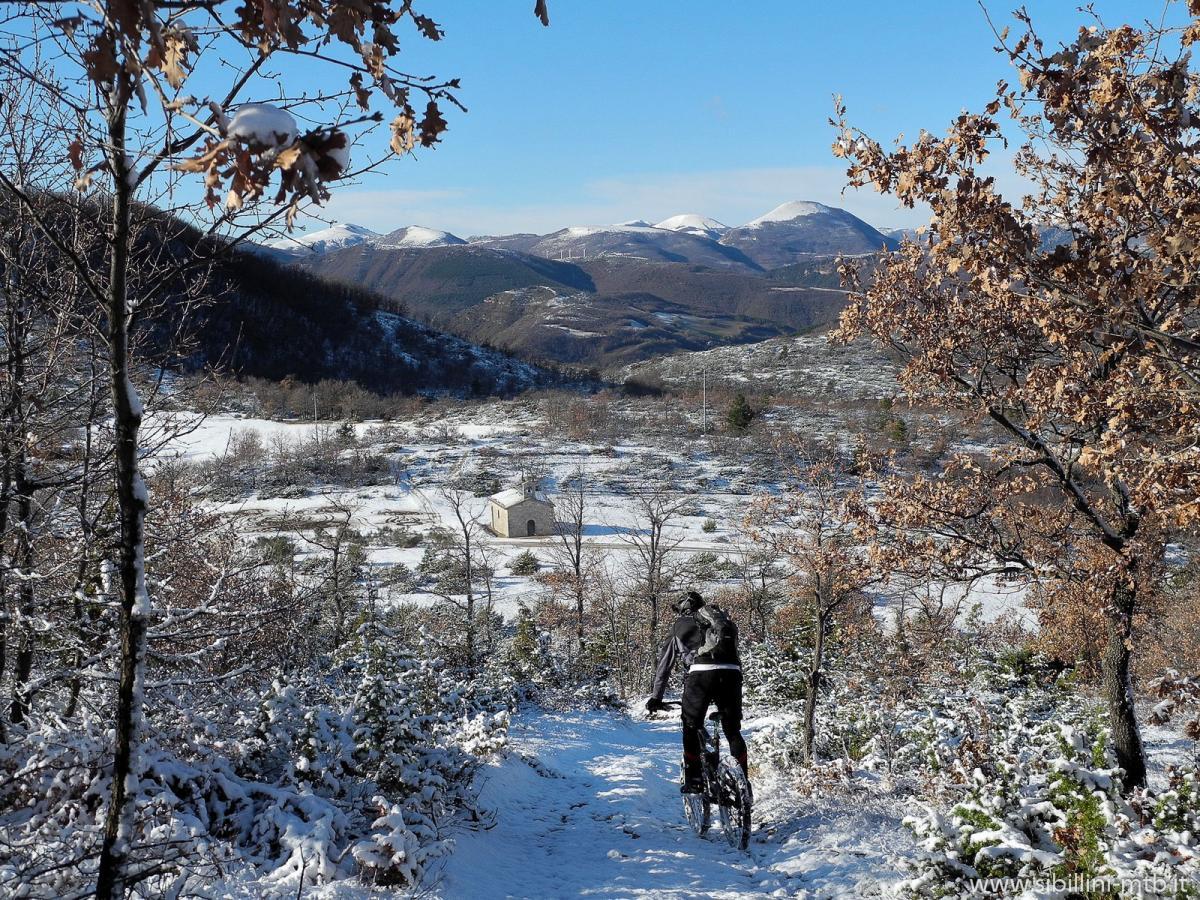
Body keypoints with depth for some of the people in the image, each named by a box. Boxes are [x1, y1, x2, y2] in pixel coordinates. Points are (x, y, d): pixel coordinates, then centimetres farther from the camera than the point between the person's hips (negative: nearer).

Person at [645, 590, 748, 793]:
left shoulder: (680, 625, 25)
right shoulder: (726, 621, 33)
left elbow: (665, 663, 26)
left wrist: (655, 696, 31)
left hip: (701, 673, -3)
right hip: (731, 673, 3)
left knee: (691, 728, 14)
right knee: (733, 730, 16)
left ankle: (693, 781, 9)